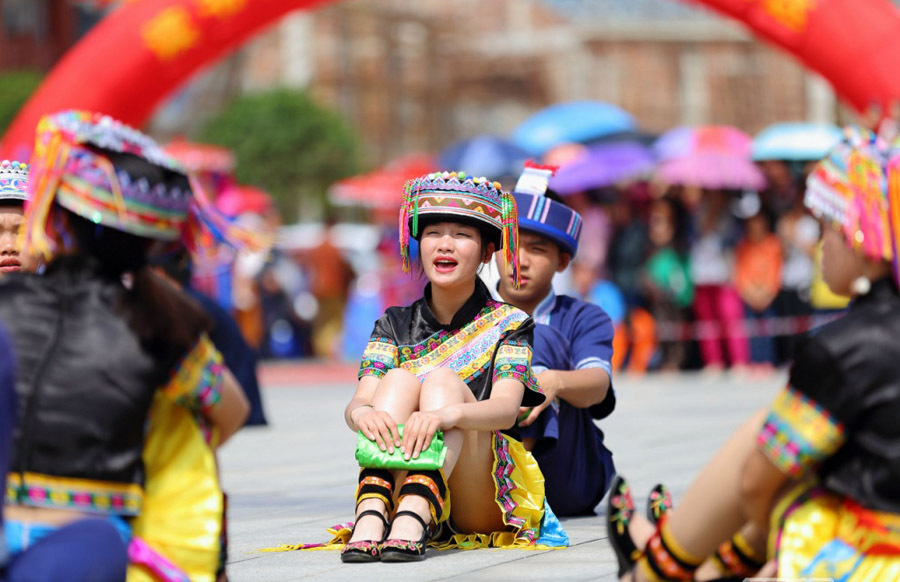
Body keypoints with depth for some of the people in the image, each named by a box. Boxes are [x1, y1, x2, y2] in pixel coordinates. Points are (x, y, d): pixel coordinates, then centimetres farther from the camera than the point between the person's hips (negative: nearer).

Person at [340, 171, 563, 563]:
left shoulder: (508, 325, 7)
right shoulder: (395, 326, 14)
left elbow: (506, 408, -13)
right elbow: (356, 403, -2)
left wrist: (447, 414, -37)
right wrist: (362, 413, -30)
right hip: (400, 481, 2)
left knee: (442, 380, -23)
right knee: (399, 379, -19)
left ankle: (413, 516, -53)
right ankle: (371, 515, -46)